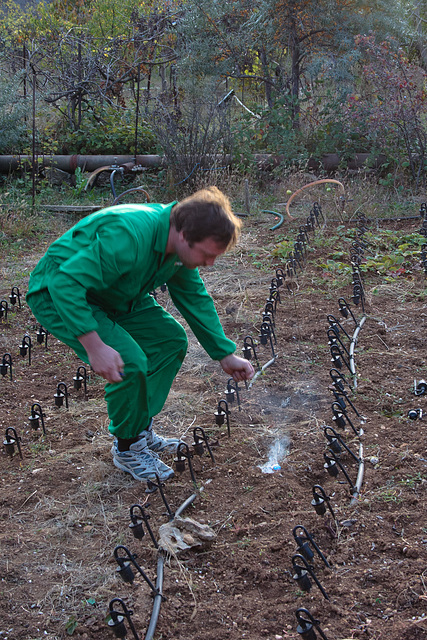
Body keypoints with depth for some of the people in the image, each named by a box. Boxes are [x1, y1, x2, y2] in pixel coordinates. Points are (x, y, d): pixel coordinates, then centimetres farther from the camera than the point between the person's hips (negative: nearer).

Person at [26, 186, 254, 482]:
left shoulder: (180, 246, -8)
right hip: (56, 297, -9)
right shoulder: (129, 236, -37)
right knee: (130, 362, -24)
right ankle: (128, 448, 1)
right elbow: (65, 283, -37)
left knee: (171, 339, 4)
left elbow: (195, 298, 6)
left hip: (111, 295, 9)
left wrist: (226, 355, 5)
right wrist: (95, 346, -41)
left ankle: (141, 428, 16)